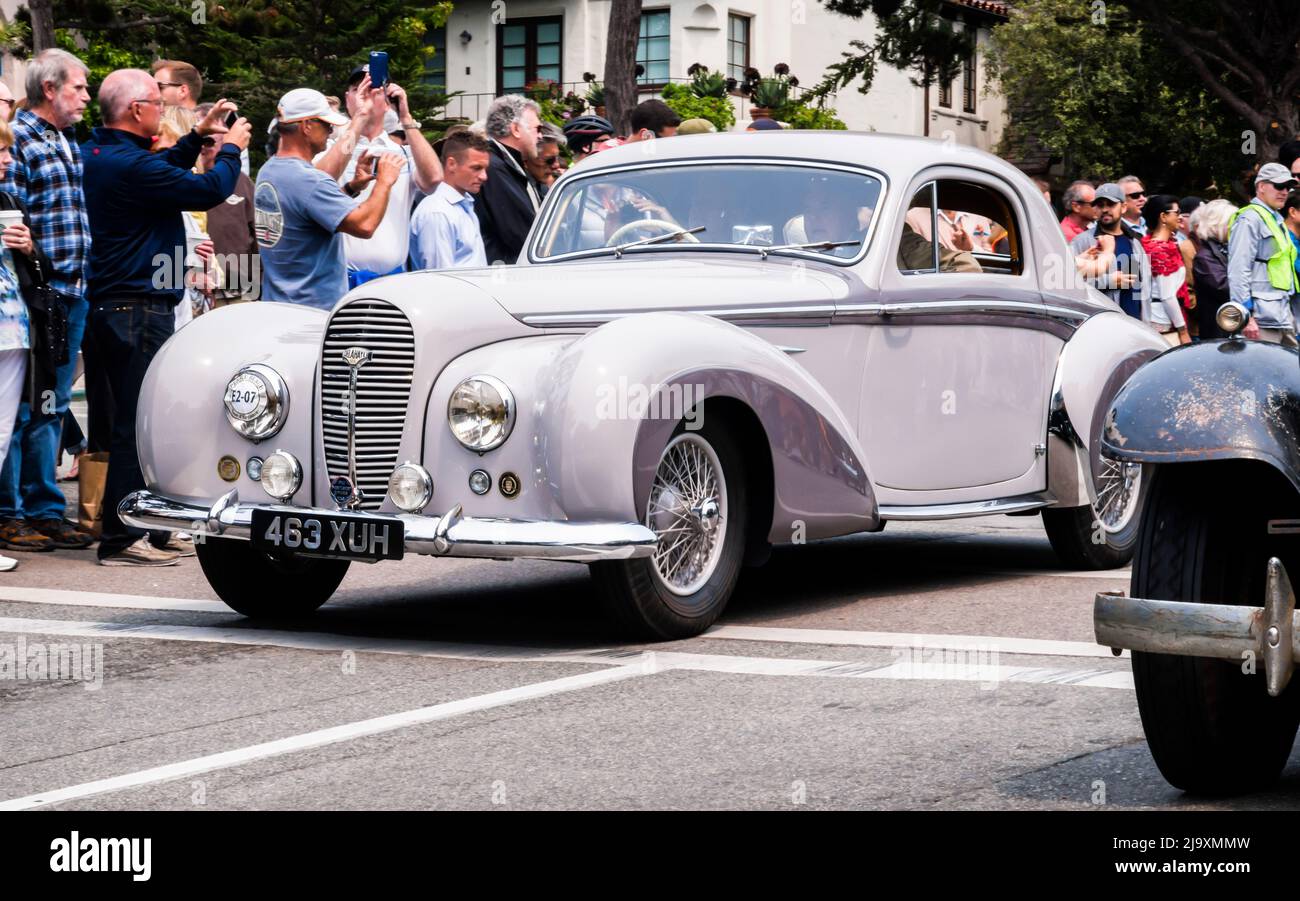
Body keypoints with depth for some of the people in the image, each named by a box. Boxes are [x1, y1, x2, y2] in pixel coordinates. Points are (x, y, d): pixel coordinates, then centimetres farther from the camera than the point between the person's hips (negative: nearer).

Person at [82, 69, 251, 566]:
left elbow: (164, 170, 28)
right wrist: (230, 148, 3)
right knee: (137, 422, -6)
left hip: (116, 304, 11)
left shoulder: (97, 153, 11)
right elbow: (211, 190, -14)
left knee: (139, 418, 16)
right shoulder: (131, 165, -20)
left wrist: (198, 136, 23)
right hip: (139, 306, -11)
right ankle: (120, 539, -3)